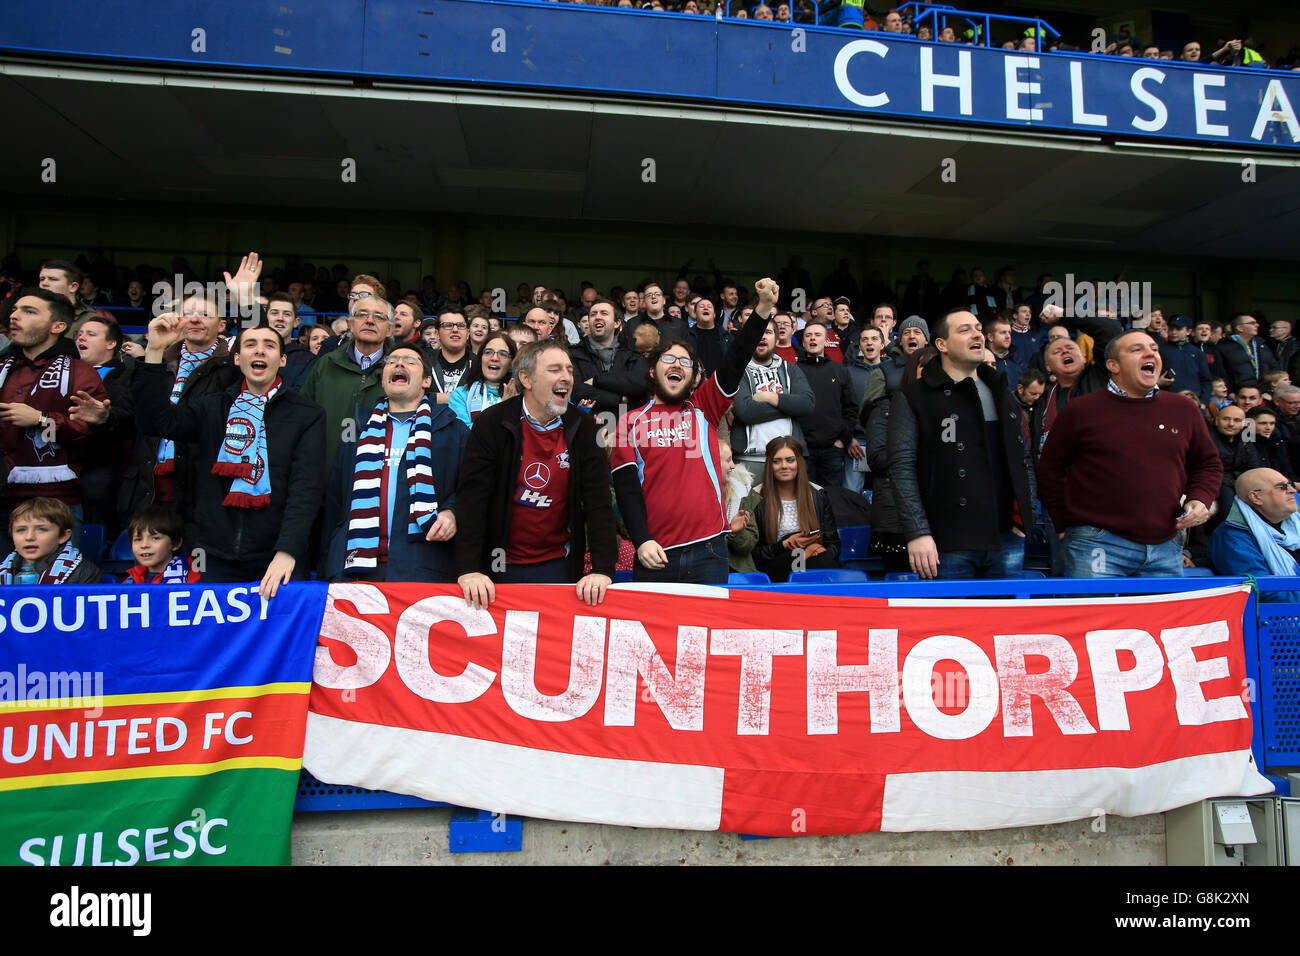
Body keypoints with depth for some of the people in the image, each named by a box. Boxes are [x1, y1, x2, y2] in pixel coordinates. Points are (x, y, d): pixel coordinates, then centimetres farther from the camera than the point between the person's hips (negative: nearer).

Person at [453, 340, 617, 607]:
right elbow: (472, 497, -13)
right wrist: (468, 569, -23)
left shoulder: (583, 427, -4)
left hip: (559, 565, 1)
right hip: (502, 566, -1)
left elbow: (598, 501, -9)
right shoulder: (491, 424, -8)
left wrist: (603, 569, -21)